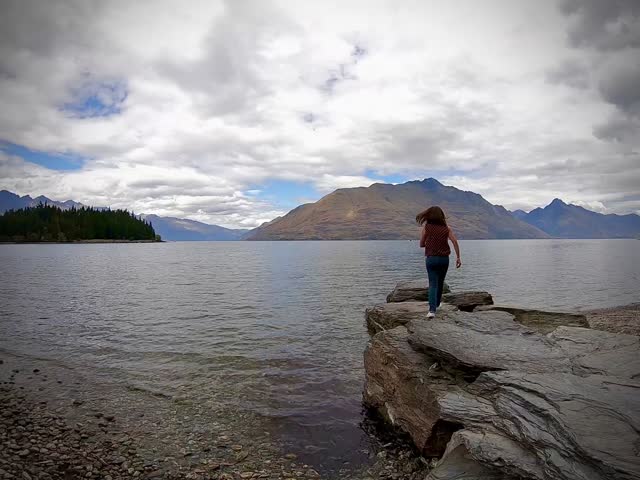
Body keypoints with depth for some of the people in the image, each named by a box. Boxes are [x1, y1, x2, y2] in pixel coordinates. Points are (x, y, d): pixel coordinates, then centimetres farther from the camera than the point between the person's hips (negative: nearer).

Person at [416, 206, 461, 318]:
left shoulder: (426, 227, -2)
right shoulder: (447, 228, 2)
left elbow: (421, 244, 2)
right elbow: (455, 241, -9)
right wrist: (458, 257, -7)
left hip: (431, 258, -2)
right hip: (444, 259, 2)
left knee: (433, 284, -2)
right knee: (440, 283, 21)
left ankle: (432, 310, -18)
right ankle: (437, 304, 38)